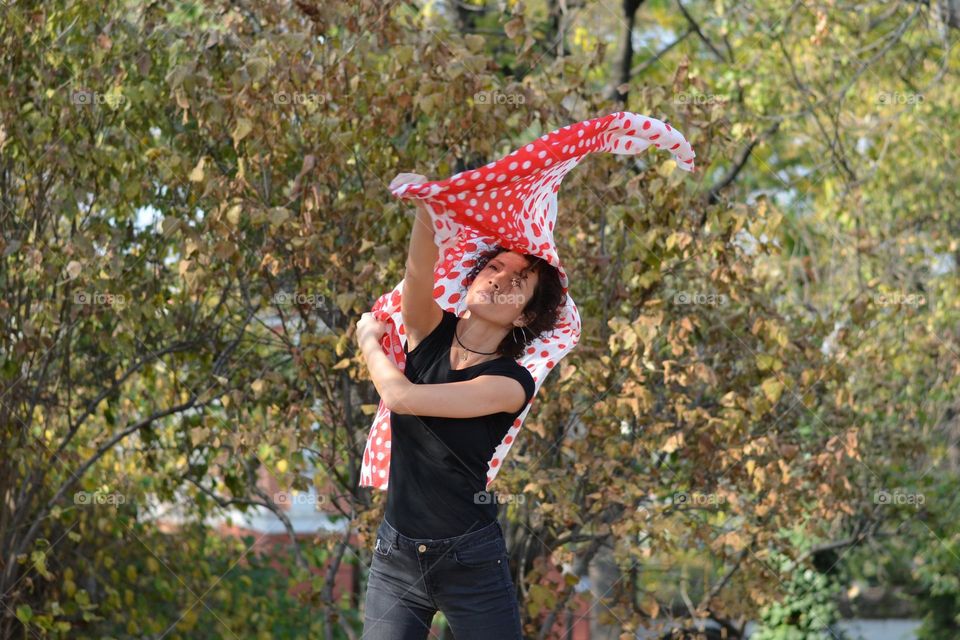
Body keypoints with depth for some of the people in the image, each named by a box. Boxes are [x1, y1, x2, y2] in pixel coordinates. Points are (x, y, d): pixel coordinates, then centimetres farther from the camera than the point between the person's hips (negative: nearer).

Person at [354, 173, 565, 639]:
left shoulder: (510, 383, -12)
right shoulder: (429, 335, 1)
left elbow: (401, 396, -19)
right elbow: (419, 271, -20)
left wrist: (370, 342, 0)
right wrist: (427, 207, -38)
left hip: (471, 562, -3)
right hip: (396, 556, 3)